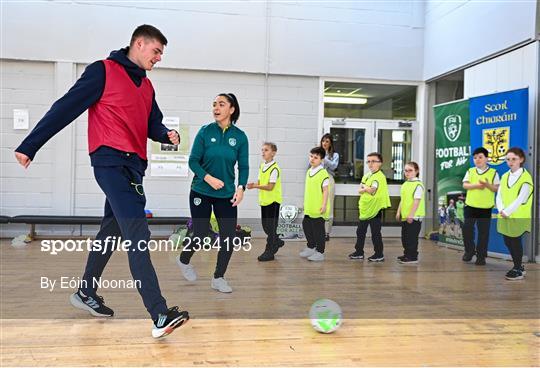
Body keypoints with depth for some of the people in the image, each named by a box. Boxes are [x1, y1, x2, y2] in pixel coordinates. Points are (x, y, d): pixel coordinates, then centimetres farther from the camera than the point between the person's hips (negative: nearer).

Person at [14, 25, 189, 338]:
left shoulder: (147, 86, 19)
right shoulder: (103, 71, -3)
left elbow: (154, 125, 20)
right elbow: (66, 108, -5)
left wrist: (167, 134, -4)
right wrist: (30, 146, -4)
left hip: (133, 165, 8)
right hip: (111, 161, -8)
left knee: (112, 232, 16)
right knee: (138, 236, -16)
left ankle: (86, 293, 34)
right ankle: (160, 315, -19)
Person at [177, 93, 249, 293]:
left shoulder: (240, 136, -3)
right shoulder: (205, 131, -6)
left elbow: (243, 166, -1)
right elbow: (193, 161, -7)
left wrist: (241, 187, -17)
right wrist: (208, 178, -22)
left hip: (226, 195, 2)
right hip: (201, 192, -2)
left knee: (229, 237, -2)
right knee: (201, 235, 4)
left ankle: (218, 278, 19)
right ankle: (184, 260, 38)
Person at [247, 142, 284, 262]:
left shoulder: (274, 169, -16)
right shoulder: (262, 166, 9)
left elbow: (270, 187, -20)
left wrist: (255, 186, -24)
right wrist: (254, 184, -8)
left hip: (273, 200, -8)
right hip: (264, 200, 8)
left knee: (271, 227, -1)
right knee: (265, 226, 15)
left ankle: (269, 252, 7)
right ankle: (277, 242, 35)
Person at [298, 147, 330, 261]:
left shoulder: (323, 173, -13)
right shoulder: (309, 171, 11)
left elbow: (325, 190, -14)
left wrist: (324, 205, -18)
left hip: (318, 208, -8)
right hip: (309, 208, 8)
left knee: (318, 229, 1)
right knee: (306, 226, 16)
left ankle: (320, 253, 13)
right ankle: (311, 247, 34)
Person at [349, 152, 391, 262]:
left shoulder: (379, 176, -12)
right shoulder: (366, 176, 14)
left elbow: (372, 190, -24)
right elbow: (360, 191, 6)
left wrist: (364, 187, -8)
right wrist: (367, 189, -13)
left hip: (375, 209, -8)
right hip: (365, 209, 8)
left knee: (375, 232, -1)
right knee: (360, 231, 14)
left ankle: (379, 255, 10)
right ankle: (359, 252, 25)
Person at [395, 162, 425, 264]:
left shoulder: (418, 185, -12)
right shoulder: (404, 184, 13)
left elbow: (417, 201, -17)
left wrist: (411, 215, -21)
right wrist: (399, 212, 14)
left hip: (414, 217, -8)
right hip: (404, 216, 8)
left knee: (412, 237, -3)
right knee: (404, 237, 14)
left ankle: (413, 257, 6)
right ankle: (407, 254, 27)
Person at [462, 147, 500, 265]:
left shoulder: (493, 172, 1)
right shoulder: (470, 171, 8)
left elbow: (497, 189, -4)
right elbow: (465, 185, -3)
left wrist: (488, 185, -22)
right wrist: (476, 185, -18)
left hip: (486, 207, -2)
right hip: (470, 205, 2)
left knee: (483, 231, 2)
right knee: (467, 228, 3)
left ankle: (481, 256, 12)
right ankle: (469, 251, 22)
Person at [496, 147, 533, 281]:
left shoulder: (526, 177, -10)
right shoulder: (505, 176, 10)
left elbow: (520, 199, -16)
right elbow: (499, 195, 4)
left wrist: (507, 211, -18)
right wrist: (501, 210, -12)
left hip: (518, 218, -6)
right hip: (505, 218, 6)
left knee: (515, 242, 1)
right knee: (508, 242, 12)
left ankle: (518, 270, 15)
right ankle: (518, 266, 29)